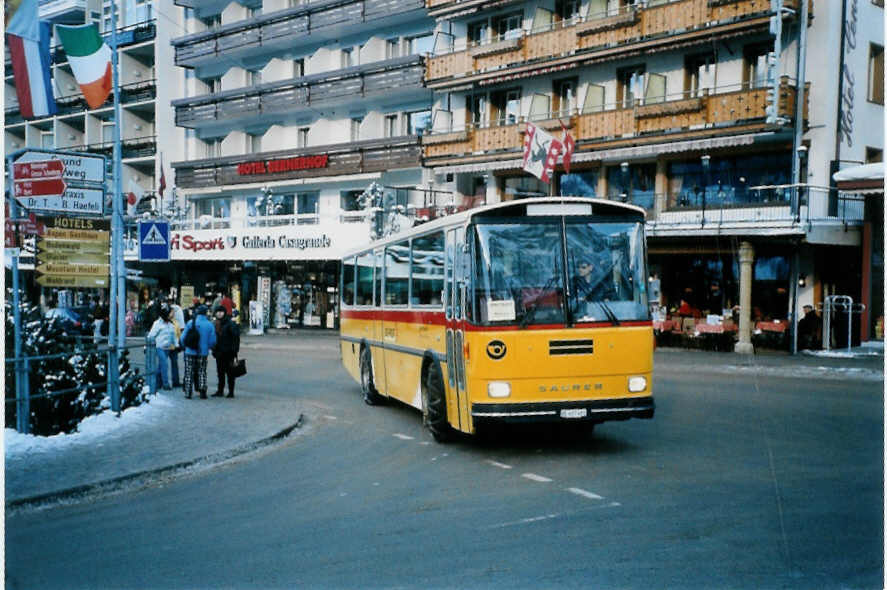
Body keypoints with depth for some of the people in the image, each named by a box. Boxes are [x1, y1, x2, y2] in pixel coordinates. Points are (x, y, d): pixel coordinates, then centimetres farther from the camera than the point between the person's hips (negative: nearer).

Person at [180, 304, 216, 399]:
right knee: (202, 373, 13)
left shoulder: (190, 323, -9)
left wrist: (184, 346, 15)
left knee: (189, 373, 9)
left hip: (190, 352, -1)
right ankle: (202, 392, 6)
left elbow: (183, 338, -5)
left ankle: (188, 392, 9)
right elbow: (213, 341, -5)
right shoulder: (210, 325, -6)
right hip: (203, 352, 1)